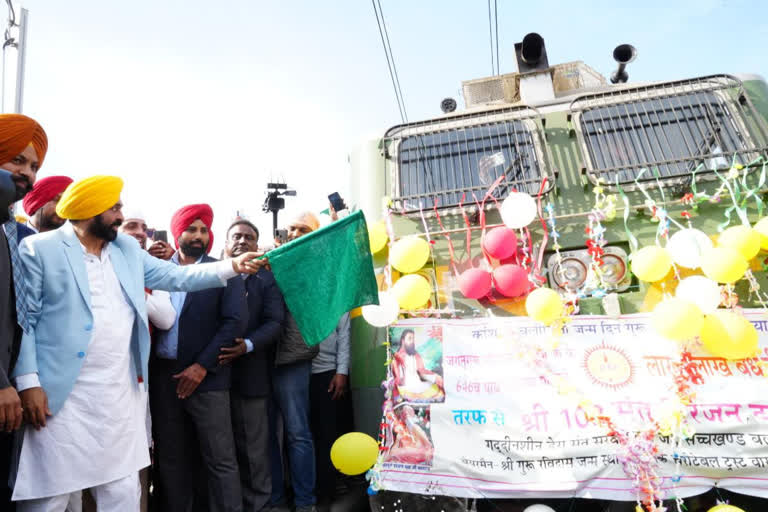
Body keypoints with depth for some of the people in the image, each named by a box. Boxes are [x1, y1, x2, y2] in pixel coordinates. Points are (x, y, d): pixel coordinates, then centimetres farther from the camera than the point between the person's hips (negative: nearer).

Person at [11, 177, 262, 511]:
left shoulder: (127, 249, 11)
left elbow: (176, 276, 9)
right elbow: (23, 318, -6)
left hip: (119, 395, 5)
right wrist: (28, 382, -12)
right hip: (61, 395, -4)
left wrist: (232, 267, 0)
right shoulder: (38, 249, -4)